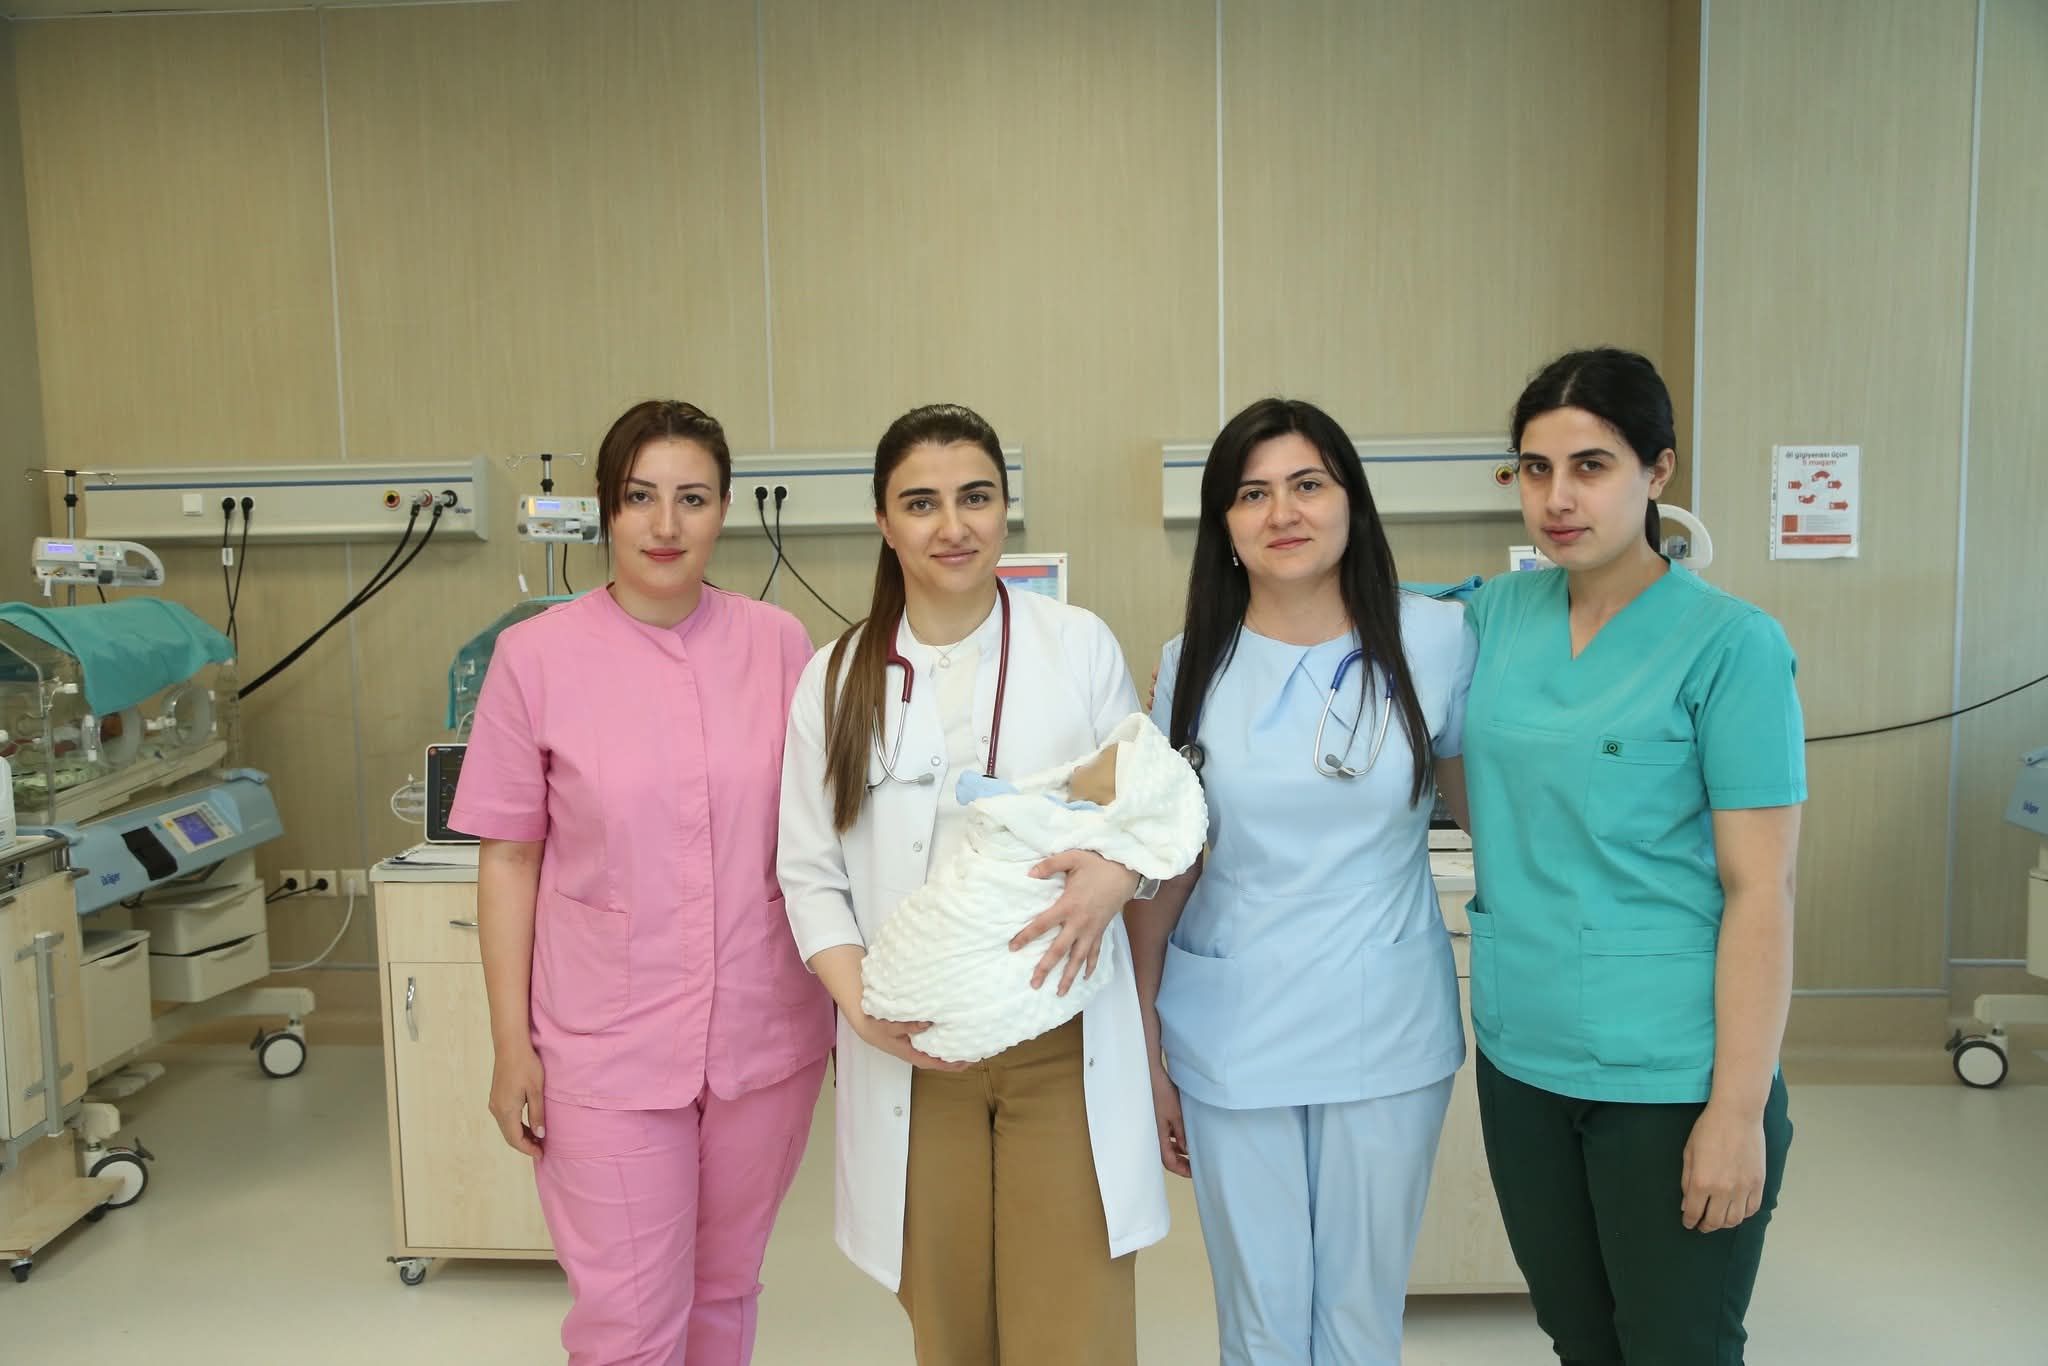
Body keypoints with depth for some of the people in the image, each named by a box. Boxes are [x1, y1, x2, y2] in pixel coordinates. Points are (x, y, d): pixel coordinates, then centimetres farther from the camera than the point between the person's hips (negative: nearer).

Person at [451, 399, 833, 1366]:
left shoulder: (778, 643, -2)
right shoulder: (537, 655, -8)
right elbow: (509, 858, -2)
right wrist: (510, 1044, -2)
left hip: (765, 1034, 2)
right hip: (608, 1045, -2)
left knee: (725, 1288, 18)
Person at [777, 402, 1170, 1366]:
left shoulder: (1080, 645, 2)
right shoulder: (838, 678, 4)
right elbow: (811, 869, 5)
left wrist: (1118, 872, -16)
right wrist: (857, 999, -11)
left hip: (1065, 1045, -1)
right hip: (909, 1050, 1)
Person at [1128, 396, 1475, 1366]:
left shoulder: (1434, 641, -6)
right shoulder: (1192, 666, -1)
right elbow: (1162, 868, 3)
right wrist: (1144, 1049, 3)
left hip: (1389, 1034, 0)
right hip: (1230, 1041, 1)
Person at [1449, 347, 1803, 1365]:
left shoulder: (1728, 644, -11)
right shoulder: (1498, 614, 4)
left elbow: (1759, 890, -13)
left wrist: (1740, 1110, -15)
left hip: (1669, 1078, -5)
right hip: (1519, 1056, 5)